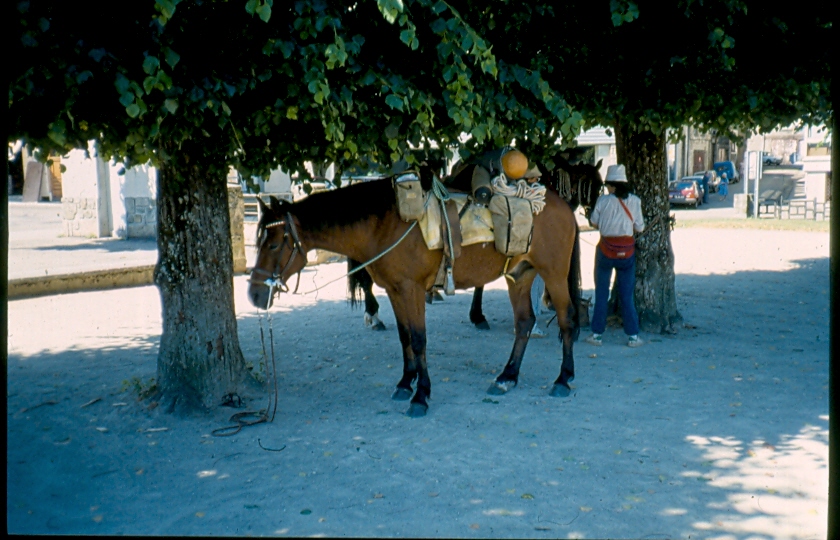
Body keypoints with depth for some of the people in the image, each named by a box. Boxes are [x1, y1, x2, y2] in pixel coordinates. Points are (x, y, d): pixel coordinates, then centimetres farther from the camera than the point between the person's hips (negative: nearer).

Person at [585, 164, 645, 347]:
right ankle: (633, 336, 10)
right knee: (627, 294, 9)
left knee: (601, 293, 9)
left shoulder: (603, 200, -8)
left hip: (606, 249, -1)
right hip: (627, 250, 1)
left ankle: (597, 334, 11)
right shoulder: (635, 201, -4)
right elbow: (639, 227, -1)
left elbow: (594, 223, 2)